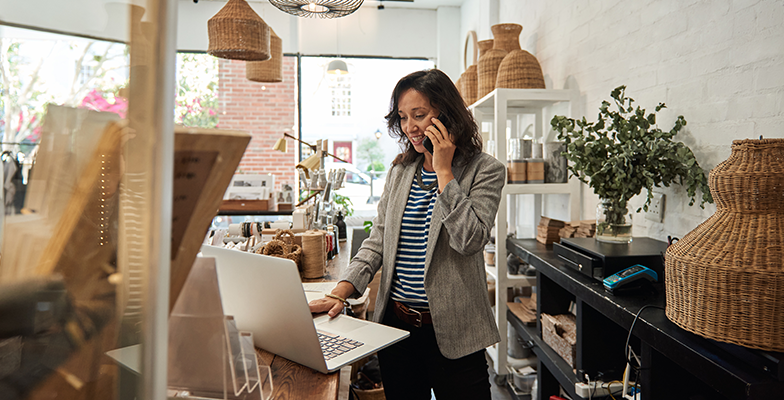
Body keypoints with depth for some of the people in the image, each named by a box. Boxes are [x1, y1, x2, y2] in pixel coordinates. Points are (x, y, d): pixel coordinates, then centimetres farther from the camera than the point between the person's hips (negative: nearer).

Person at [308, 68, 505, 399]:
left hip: (452, 332, -4)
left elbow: (469, 239, -20)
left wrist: (443, 170, -17)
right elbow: (377, 240, 6)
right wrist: (339, 293, -7)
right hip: (395, 323, 5)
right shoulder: (400, 170, 8)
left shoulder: (485, 170, -6)